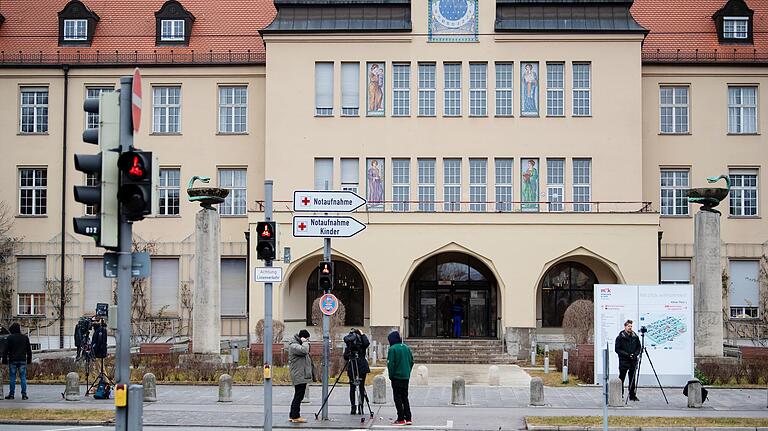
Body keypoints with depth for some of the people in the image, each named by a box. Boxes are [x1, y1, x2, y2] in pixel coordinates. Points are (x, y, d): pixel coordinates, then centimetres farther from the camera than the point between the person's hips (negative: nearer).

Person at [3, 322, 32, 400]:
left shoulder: (10, 338, -4)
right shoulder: (25, 337, 8)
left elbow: (6, 350, -6)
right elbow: (29, 350, 12)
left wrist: (4, 360, -1)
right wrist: (29, 360, 17)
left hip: (13, 361, -2)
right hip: (22, 360, 2)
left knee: (12, 377, 2)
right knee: (23, 377, 3)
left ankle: (11, 394, 3)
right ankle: (24, 394, -2)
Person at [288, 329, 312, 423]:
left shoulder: (299, 344, 19)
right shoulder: (293, 345, -14)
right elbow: (304, 350, -30)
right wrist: (305, 342, -16)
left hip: (302, 375, 11)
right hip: (299, 376, -11)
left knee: (298, 396, 13)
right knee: (299, 395, -9)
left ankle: (292, 416, 19)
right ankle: (295, 416, -6)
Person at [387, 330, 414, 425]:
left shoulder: (392, 349, -12)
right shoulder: (407, 348, 8)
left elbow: (390, 364, -15)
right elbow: (411, 362, 11)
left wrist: (391, 376, -5)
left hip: (397, 377, -6)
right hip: (406, 377, 6)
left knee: (398, 398, 0)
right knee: (405, 397, 13)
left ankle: (401, 419, -3)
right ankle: (408, 418, 11)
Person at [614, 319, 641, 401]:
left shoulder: (635, 337, 8)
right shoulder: (620, 337, -3)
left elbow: (639, 347, 14)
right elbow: (617, 349, -6)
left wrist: (635, 354, -6)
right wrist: (627, 355, -15)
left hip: (633, 361, 3)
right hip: (623, 361, -3)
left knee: (632, 379, 6)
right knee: (621, 379, 1)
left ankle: (632, 395, 13)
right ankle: (620, 395, 7)